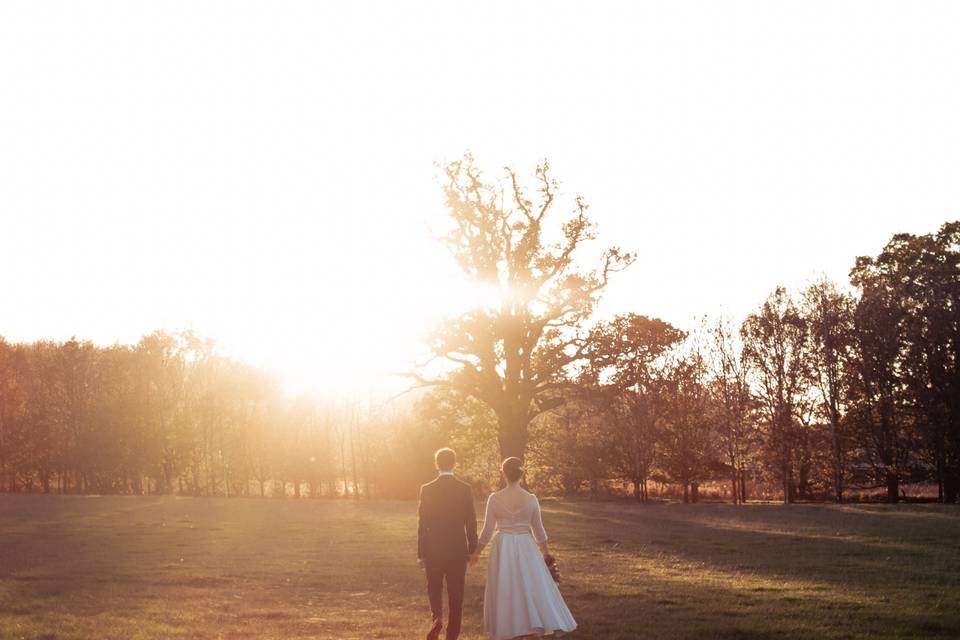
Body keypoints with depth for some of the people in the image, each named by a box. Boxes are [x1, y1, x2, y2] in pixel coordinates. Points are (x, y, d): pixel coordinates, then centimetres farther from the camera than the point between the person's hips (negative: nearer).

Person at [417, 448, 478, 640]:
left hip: (434, 550, -1)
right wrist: (473, 549, 10)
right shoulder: (466, 490, -4)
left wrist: (420, 554, 2)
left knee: (434, 588, 18)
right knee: (456, 594, 10)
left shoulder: (427, 490, -7)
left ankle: (437, 618, -8)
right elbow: (471, 523, -1)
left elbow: (422, 524, -5)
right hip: (458, 550, 1)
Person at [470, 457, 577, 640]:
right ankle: (551, 625, -2)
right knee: (534, 588, 5)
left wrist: (476, 552, 11)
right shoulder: (531, 499, -6)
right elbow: (538, 531, 3)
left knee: (504, 591, 11)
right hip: (526, 548, 0)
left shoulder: (494, 498, -8)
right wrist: (545, 552, 20)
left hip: (503, 549, 0)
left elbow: (487, 530, -3)